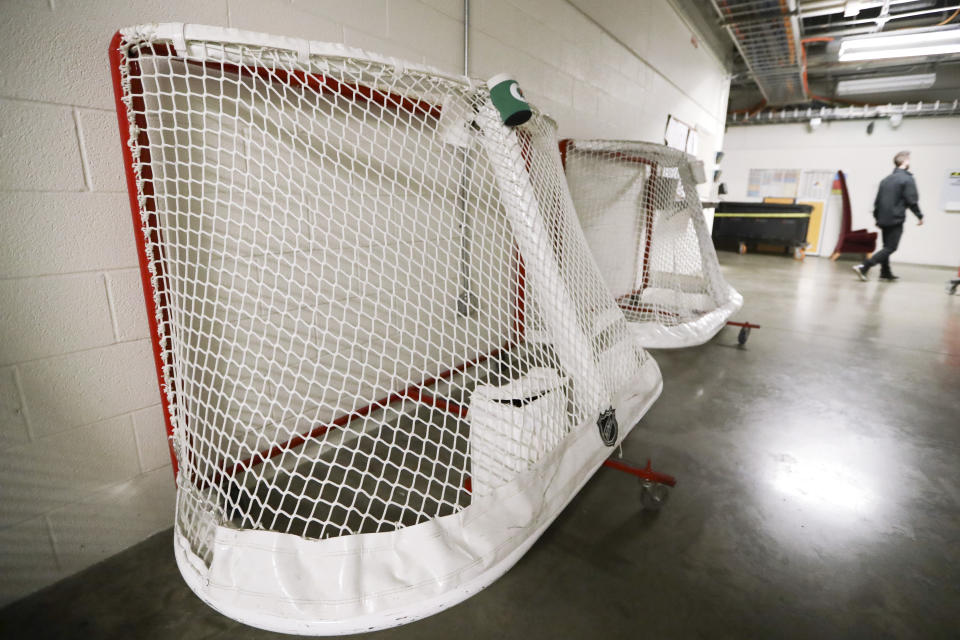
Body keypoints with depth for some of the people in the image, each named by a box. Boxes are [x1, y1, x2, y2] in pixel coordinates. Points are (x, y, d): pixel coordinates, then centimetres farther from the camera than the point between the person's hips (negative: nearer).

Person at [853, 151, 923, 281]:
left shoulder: (886, 179, 11)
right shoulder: (907, 179, -9)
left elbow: (877, 201, 14)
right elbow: (911, 201, -11)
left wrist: (877, 217, 22)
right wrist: (919, 216, 0)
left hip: (883, 219, 7)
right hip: (896, 220, -7)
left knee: (887, 247, 16)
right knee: (890, 248, -6)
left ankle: (885, 273, 22)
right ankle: (863, 267, -21)